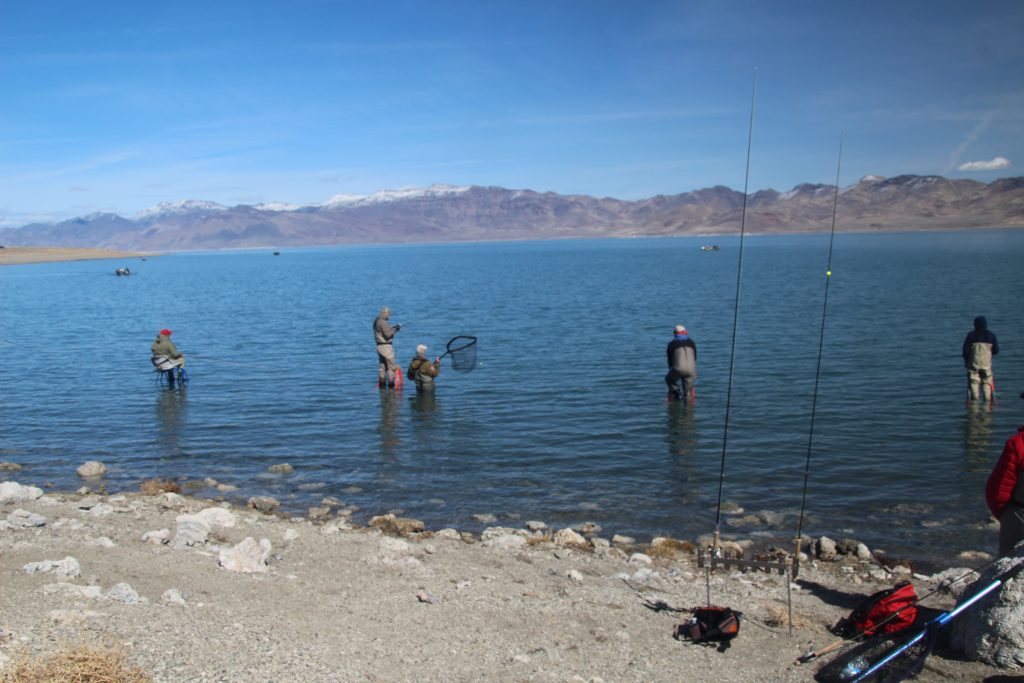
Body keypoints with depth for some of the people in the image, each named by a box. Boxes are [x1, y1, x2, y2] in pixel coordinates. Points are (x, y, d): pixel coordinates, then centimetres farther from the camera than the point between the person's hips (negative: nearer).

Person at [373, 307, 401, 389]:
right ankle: (391, 385, -2)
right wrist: (395, 329, -10)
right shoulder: (382, 322, -19)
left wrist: (393, 328, 9)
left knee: (382, 366, 14)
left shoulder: (377, 321, 11)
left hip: (379, 345, 10)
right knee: (391, 366, -3)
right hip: (386, 346, -10)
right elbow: (388, 334, -23)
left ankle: (382, 385, 18)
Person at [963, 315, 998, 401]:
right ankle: (987, 401, 6)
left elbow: (966, 350, -5)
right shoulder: (991, 335, 1)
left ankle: (975, 400, 2)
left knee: (973, 382, 4)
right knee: (987, 382, 9)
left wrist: (966, 361, 9)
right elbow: (996, 351, 4)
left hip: (974, 363, -1)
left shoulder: (971, 335, -5)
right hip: (987, 364, 1)